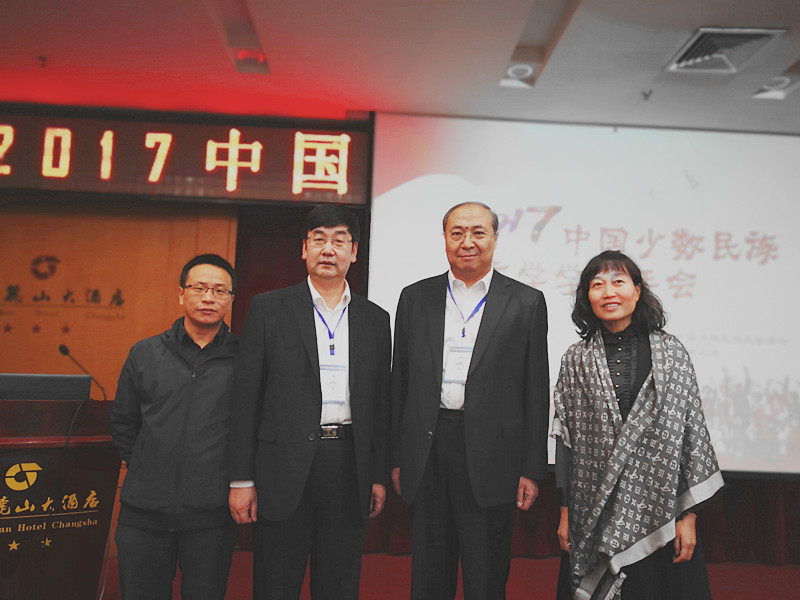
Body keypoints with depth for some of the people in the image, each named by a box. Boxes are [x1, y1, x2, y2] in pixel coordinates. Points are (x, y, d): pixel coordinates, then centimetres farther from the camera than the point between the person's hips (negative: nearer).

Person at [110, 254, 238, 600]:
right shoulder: (145, 354, 6)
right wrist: (144, 469, 11)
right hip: (144, 510, 2)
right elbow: (123, 422, 15)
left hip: (211, 515, -2)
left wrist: (238, 479, 3)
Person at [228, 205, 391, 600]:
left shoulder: (375, 319, 10)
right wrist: (241, 479, -4)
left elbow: (380, 404, 12)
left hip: (349, 466, 3)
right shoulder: (268, 309, 2)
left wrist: (379, 477, 9)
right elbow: (245, 399, -1)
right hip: (285, 469, -2)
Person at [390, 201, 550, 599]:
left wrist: (531, 469, -2)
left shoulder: (526, 303, 2)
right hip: (427, 452, 2)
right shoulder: (415, 298, 8)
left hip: (491, 458, -2)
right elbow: (400, 383, 10)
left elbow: (536, 392, 2)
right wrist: (397, 458, 8)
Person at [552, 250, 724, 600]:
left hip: (662, 510, 0)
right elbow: (565, 438, 3)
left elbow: (692, 436, -1)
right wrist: (565, 512, 2)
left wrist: (689, 516, -4)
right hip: (596, 516, 1)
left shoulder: (671, 353, -1)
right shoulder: (576, 359, 1)